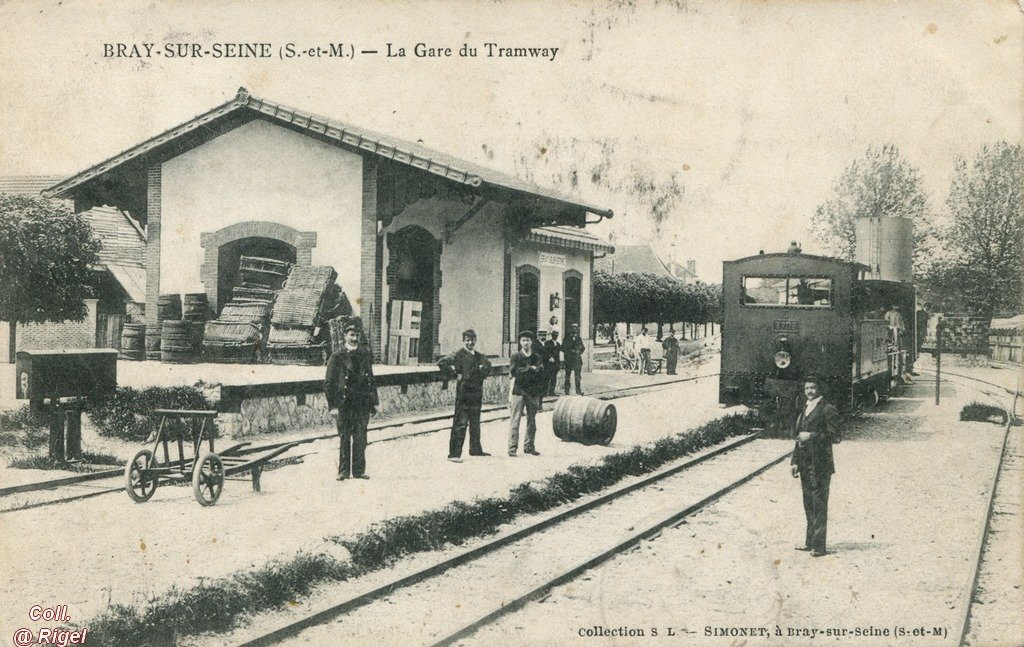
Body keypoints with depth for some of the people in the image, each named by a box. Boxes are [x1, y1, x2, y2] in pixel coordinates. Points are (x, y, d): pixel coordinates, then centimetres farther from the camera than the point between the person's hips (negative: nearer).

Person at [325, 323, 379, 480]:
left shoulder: (365, 355, 11)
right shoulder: (337, 356, -2)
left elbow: (371, 379, 15)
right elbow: (329, 382, -1)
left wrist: (373, 402, 9)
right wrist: (332, 404, -7)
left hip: (363, 403, 3)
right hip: (345, 403, -3)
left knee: (360, 439, 4)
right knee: (345, 438, 1)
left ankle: (359, 470, 12)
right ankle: (343, 471, 9)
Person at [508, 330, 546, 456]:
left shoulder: (537, 357, 11)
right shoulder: (516, 357, 4)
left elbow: (541, 372, -4)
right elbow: (513, 371, -12)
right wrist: (529, 369, -11)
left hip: (533, 393, 3)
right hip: (519, 391, -3)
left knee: (532, 420, 8)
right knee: (515, 420, -7)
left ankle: (529, 446, 16)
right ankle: (512, 448, -6)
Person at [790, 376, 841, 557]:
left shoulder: (827, 410, -8)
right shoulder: (804, 410, 17)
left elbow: (835, 436, -13)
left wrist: (811, 436, -18)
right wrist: (795, 461, 15)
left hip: (820, 465, -8)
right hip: (805, 465, 8)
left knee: (819, 504, -5)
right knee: (808, 504, 13)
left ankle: (818, 546, -2)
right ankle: (810, 542, 22)